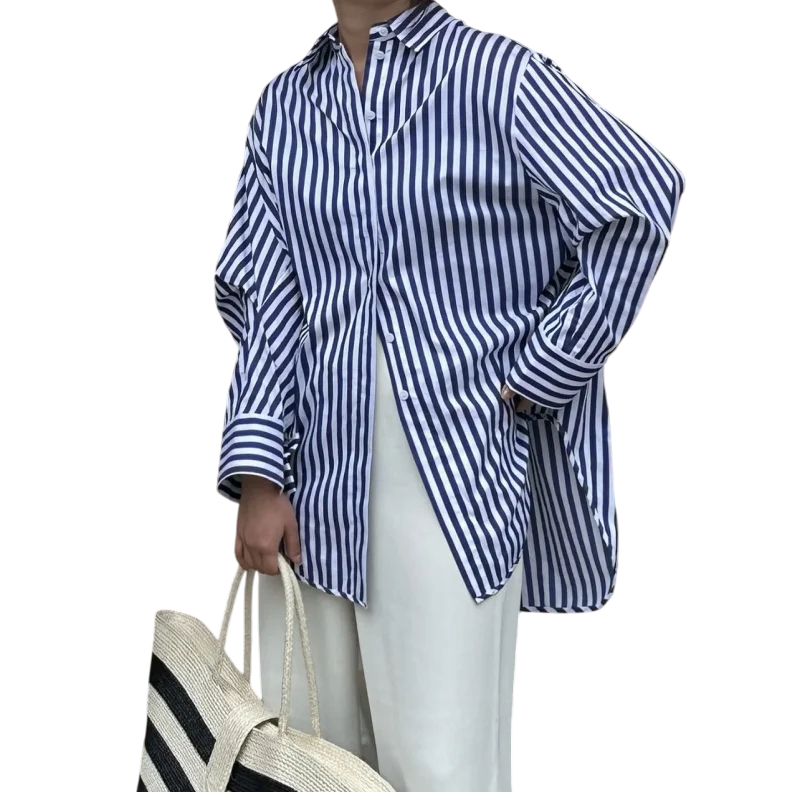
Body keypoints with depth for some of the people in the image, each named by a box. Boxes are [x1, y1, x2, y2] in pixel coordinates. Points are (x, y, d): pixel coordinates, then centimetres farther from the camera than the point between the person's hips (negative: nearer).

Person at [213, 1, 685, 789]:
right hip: (319, 478, 5)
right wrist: (257, 477, -1)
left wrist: (533, 378, -9)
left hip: (454, 467, -4)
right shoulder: (283, 105, 12)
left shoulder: (498, 72, -2)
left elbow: (640, 201, -11)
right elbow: (269, 302, 8)